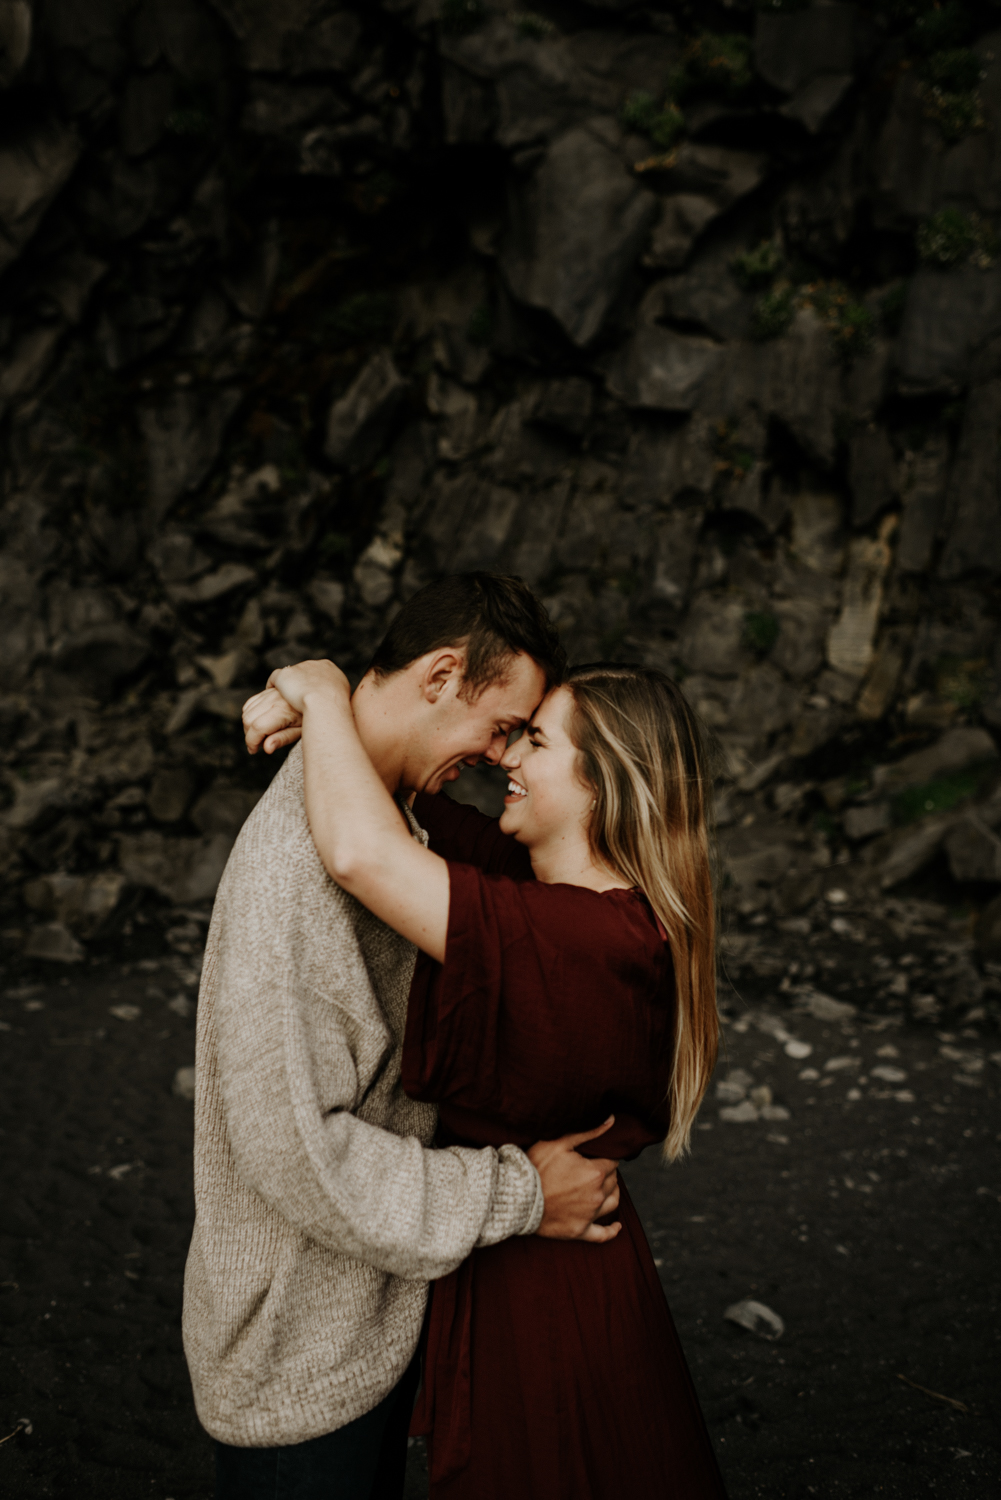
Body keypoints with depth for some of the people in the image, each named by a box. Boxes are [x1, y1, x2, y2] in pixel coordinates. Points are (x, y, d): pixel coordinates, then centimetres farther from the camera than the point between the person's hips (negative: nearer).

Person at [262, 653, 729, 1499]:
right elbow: (408, 806, 9)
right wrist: (307, 711, -8)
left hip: (537, 1298, -8)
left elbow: (362, 851, -41)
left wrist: (324, 695, -25)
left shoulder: (582, 939, -33)